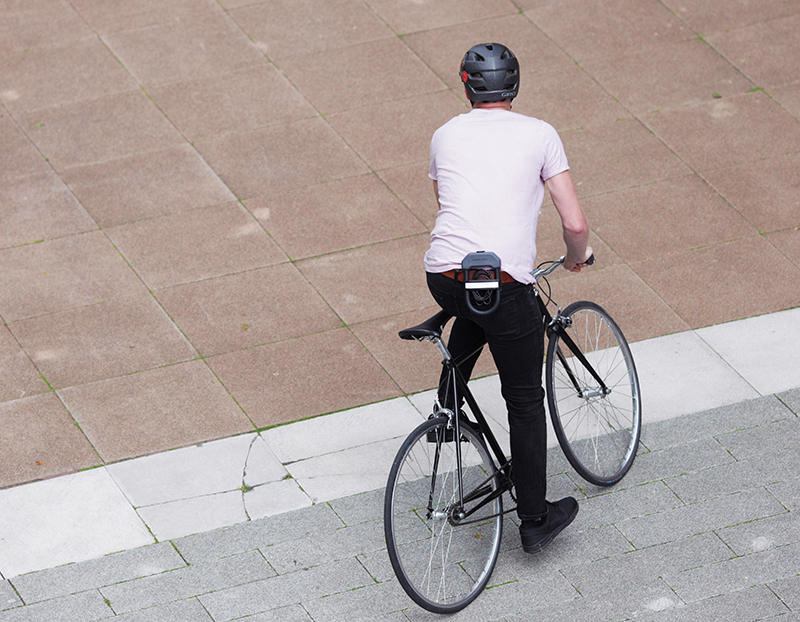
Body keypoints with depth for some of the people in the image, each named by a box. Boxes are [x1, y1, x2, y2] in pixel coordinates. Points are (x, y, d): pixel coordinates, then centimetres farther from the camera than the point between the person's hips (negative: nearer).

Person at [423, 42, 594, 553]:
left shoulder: (446, 135, 16)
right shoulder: (539, 135, 6)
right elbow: (576, 223, 3)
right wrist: (577, 257, 25)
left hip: (443, 277, 3)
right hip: (506, 282, -3)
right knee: (525, 400, 13)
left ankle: (449, 400, 29)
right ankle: (535, 519, 18)